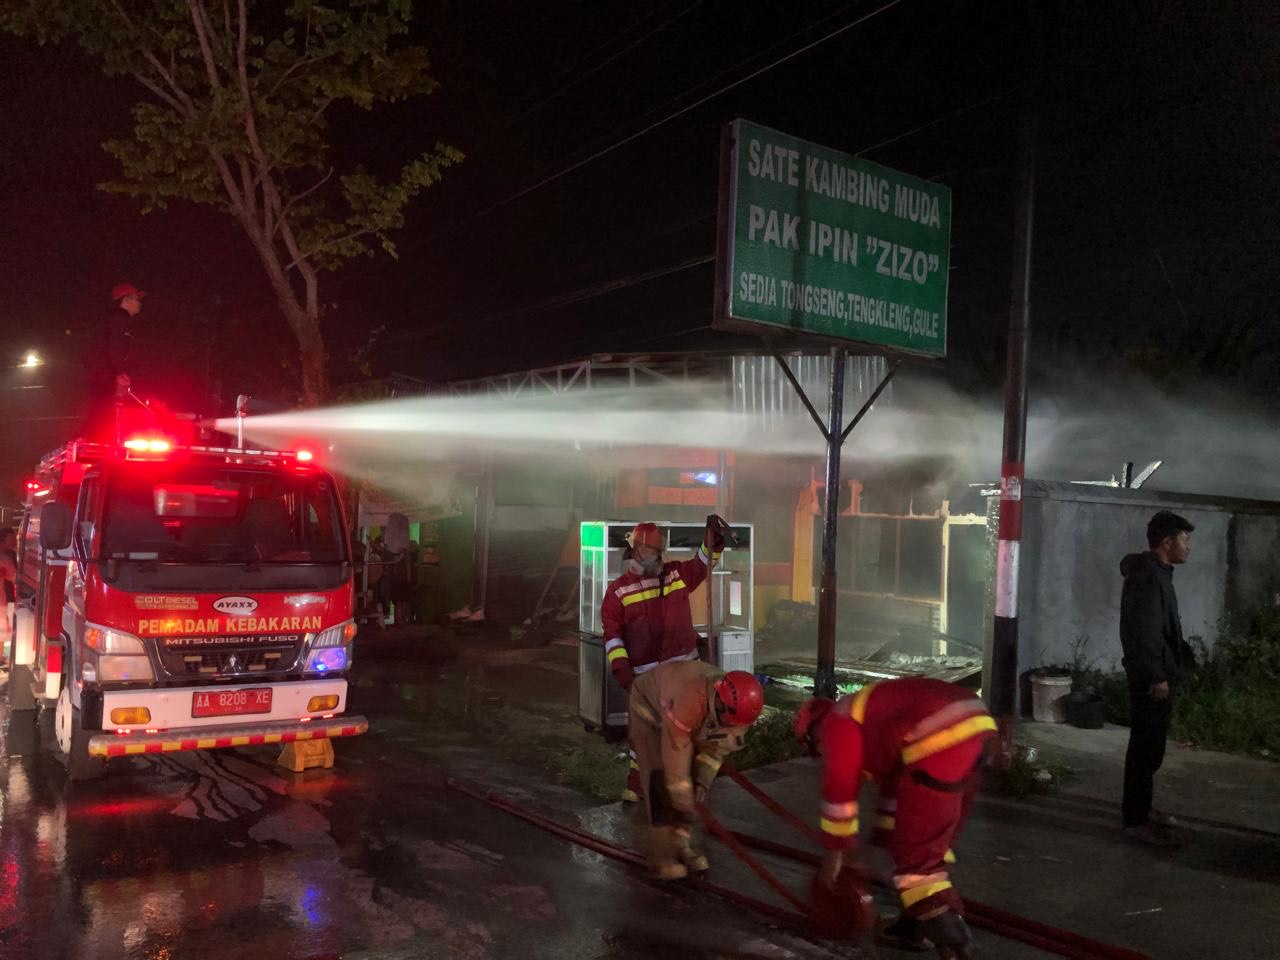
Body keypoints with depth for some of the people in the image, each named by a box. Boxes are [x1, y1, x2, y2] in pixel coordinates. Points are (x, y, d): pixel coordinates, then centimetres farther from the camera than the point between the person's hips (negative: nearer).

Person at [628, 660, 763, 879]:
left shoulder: (739, 705, -26)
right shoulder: (689, 702, -46)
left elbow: (718, 745, -7)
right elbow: (676, 762, -36)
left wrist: (703, 781, -17)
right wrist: (685, 809, -27)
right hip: (650, 703, -6)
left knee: (692, 782, 0)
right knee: (662, 779, -16)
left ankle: (683, 843, 14)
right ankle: (662, 854, -8)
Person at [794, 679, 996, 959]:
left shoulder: (837, 723, 8)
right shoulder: (872, 717, 33)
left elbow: (839, 790, 8)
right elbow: (896, 783, 39)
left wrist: (836, 851, 20)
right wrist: (881, 842, 43)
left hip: (942, 741, -10)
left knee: (916, 855, -1)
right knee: (928, 843, 22)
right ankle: (915, 927, 31)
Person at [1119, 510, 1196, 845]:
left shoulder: (1156, 573, 14)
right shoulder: (1146, 576, -18)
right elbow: (1143, 632, -23)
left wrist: (1166, 672, 20)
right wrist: (1156, 676, -22)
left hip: (1159, 673, 10)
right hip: (1150, 677, -10)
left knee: (1150, 745, 18)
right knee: (1146, 747, -5)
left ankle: (1138, 805, 30)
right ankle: (1135, 821, 2)